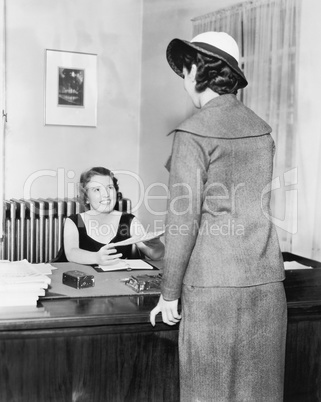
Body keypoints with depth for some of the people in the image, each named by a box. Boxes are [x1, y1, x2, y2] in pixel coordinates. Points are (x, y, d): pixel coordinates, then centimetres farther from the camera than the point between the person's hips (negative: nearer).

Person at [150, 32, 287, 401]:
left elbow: (185, 219, -13)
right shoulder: (261, 129, 8)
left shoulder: (194, 132, -11)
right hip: (266, 281, 6)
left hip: (213, 287, -6)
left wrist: (169, 294, -4)